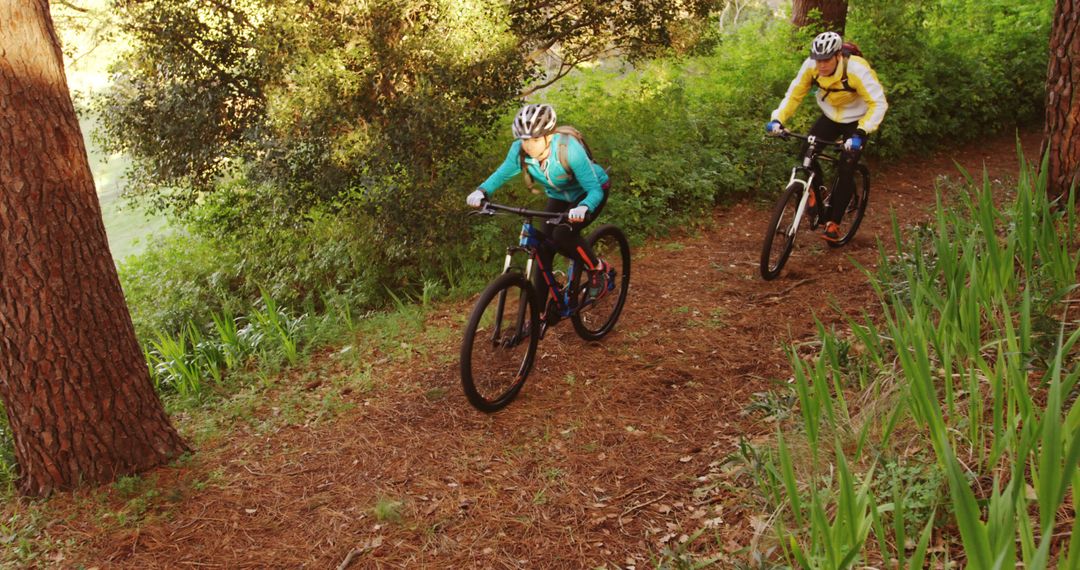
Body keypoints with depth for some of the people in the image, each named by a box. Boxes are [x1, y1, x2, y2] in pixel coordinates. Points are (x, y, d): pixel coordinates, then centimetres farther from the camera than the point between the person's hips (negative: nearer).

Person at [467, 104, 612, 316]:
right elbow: (502, 173, -8)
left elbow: (594, 189, -34)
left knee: (563, 235, -29)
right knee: (542, 248, -7)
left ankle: (598, 268, -1)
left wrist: (583, 208, -55)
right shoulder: (520, 150, -23)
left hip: (589, 193, -5)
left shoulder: (569, 149, -36)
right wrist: (482, 191, -27)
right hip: (559, 197, 5)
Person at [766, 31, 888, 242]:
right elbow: (794, 95, -12)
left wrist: (860, 133, -45)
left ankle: (832, 222, 0)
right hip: (830, 117, 4)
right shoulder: (810, 66, -22)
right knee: (807, 154, -17)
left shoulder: (856, 70, -33)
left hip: (855, 121, -4)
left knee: (845, 171, -12)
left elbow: (878, 104, -31)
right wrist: (777, 119, -29)